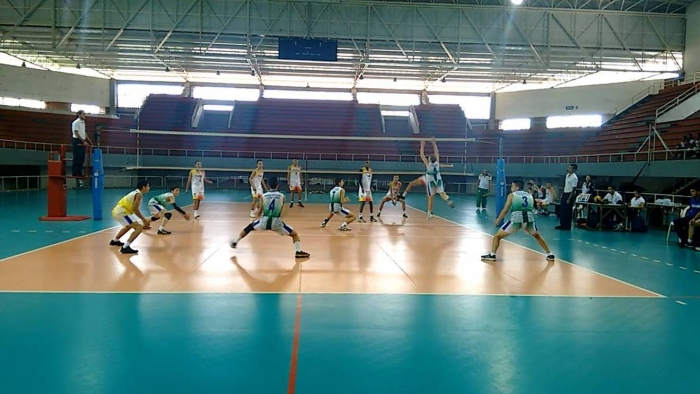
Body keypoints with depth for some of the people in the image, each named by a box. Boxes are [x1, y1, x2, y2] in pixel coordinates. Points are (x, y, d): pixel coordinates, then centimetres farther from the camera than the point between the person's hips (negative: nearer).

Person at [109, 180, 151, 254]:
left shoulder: (136, 192, 17)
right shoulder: (139, 194, -11)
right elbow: (135, 208, -18)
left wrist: (144, 219, 20)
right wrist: (144, 219, -11)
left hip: (117, 210, 10)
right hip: (121, 212, -10)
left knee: (129, 226, 37)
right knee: (139, 227, -15)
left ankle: (115, 241, 56)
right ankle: (125, 247, -23)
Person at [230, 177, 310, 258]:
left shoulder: (263, 196, 4)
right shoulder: (282, 196, 3)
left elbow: (258, 214, 9)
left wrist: (256, 213, 31)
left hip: (264, 222, 2)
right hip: (276, 223, -1)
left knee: (249, 227, 32)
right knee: (294, 234, 17)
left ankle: (235, 242, 38)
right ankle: (298, 252, -1)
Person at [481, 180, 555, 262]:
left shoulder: (512, 195, 15)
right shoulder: (530, 196, 25)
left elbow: (505, 210, 10)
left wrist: (498, 220, 21)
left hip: (516, 219, -4)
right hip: (529, 218, 4)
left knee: (497, 236, 13)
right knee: (537, 236, 33)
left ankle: (492, 255, -1)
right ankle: (549, 255, 31)